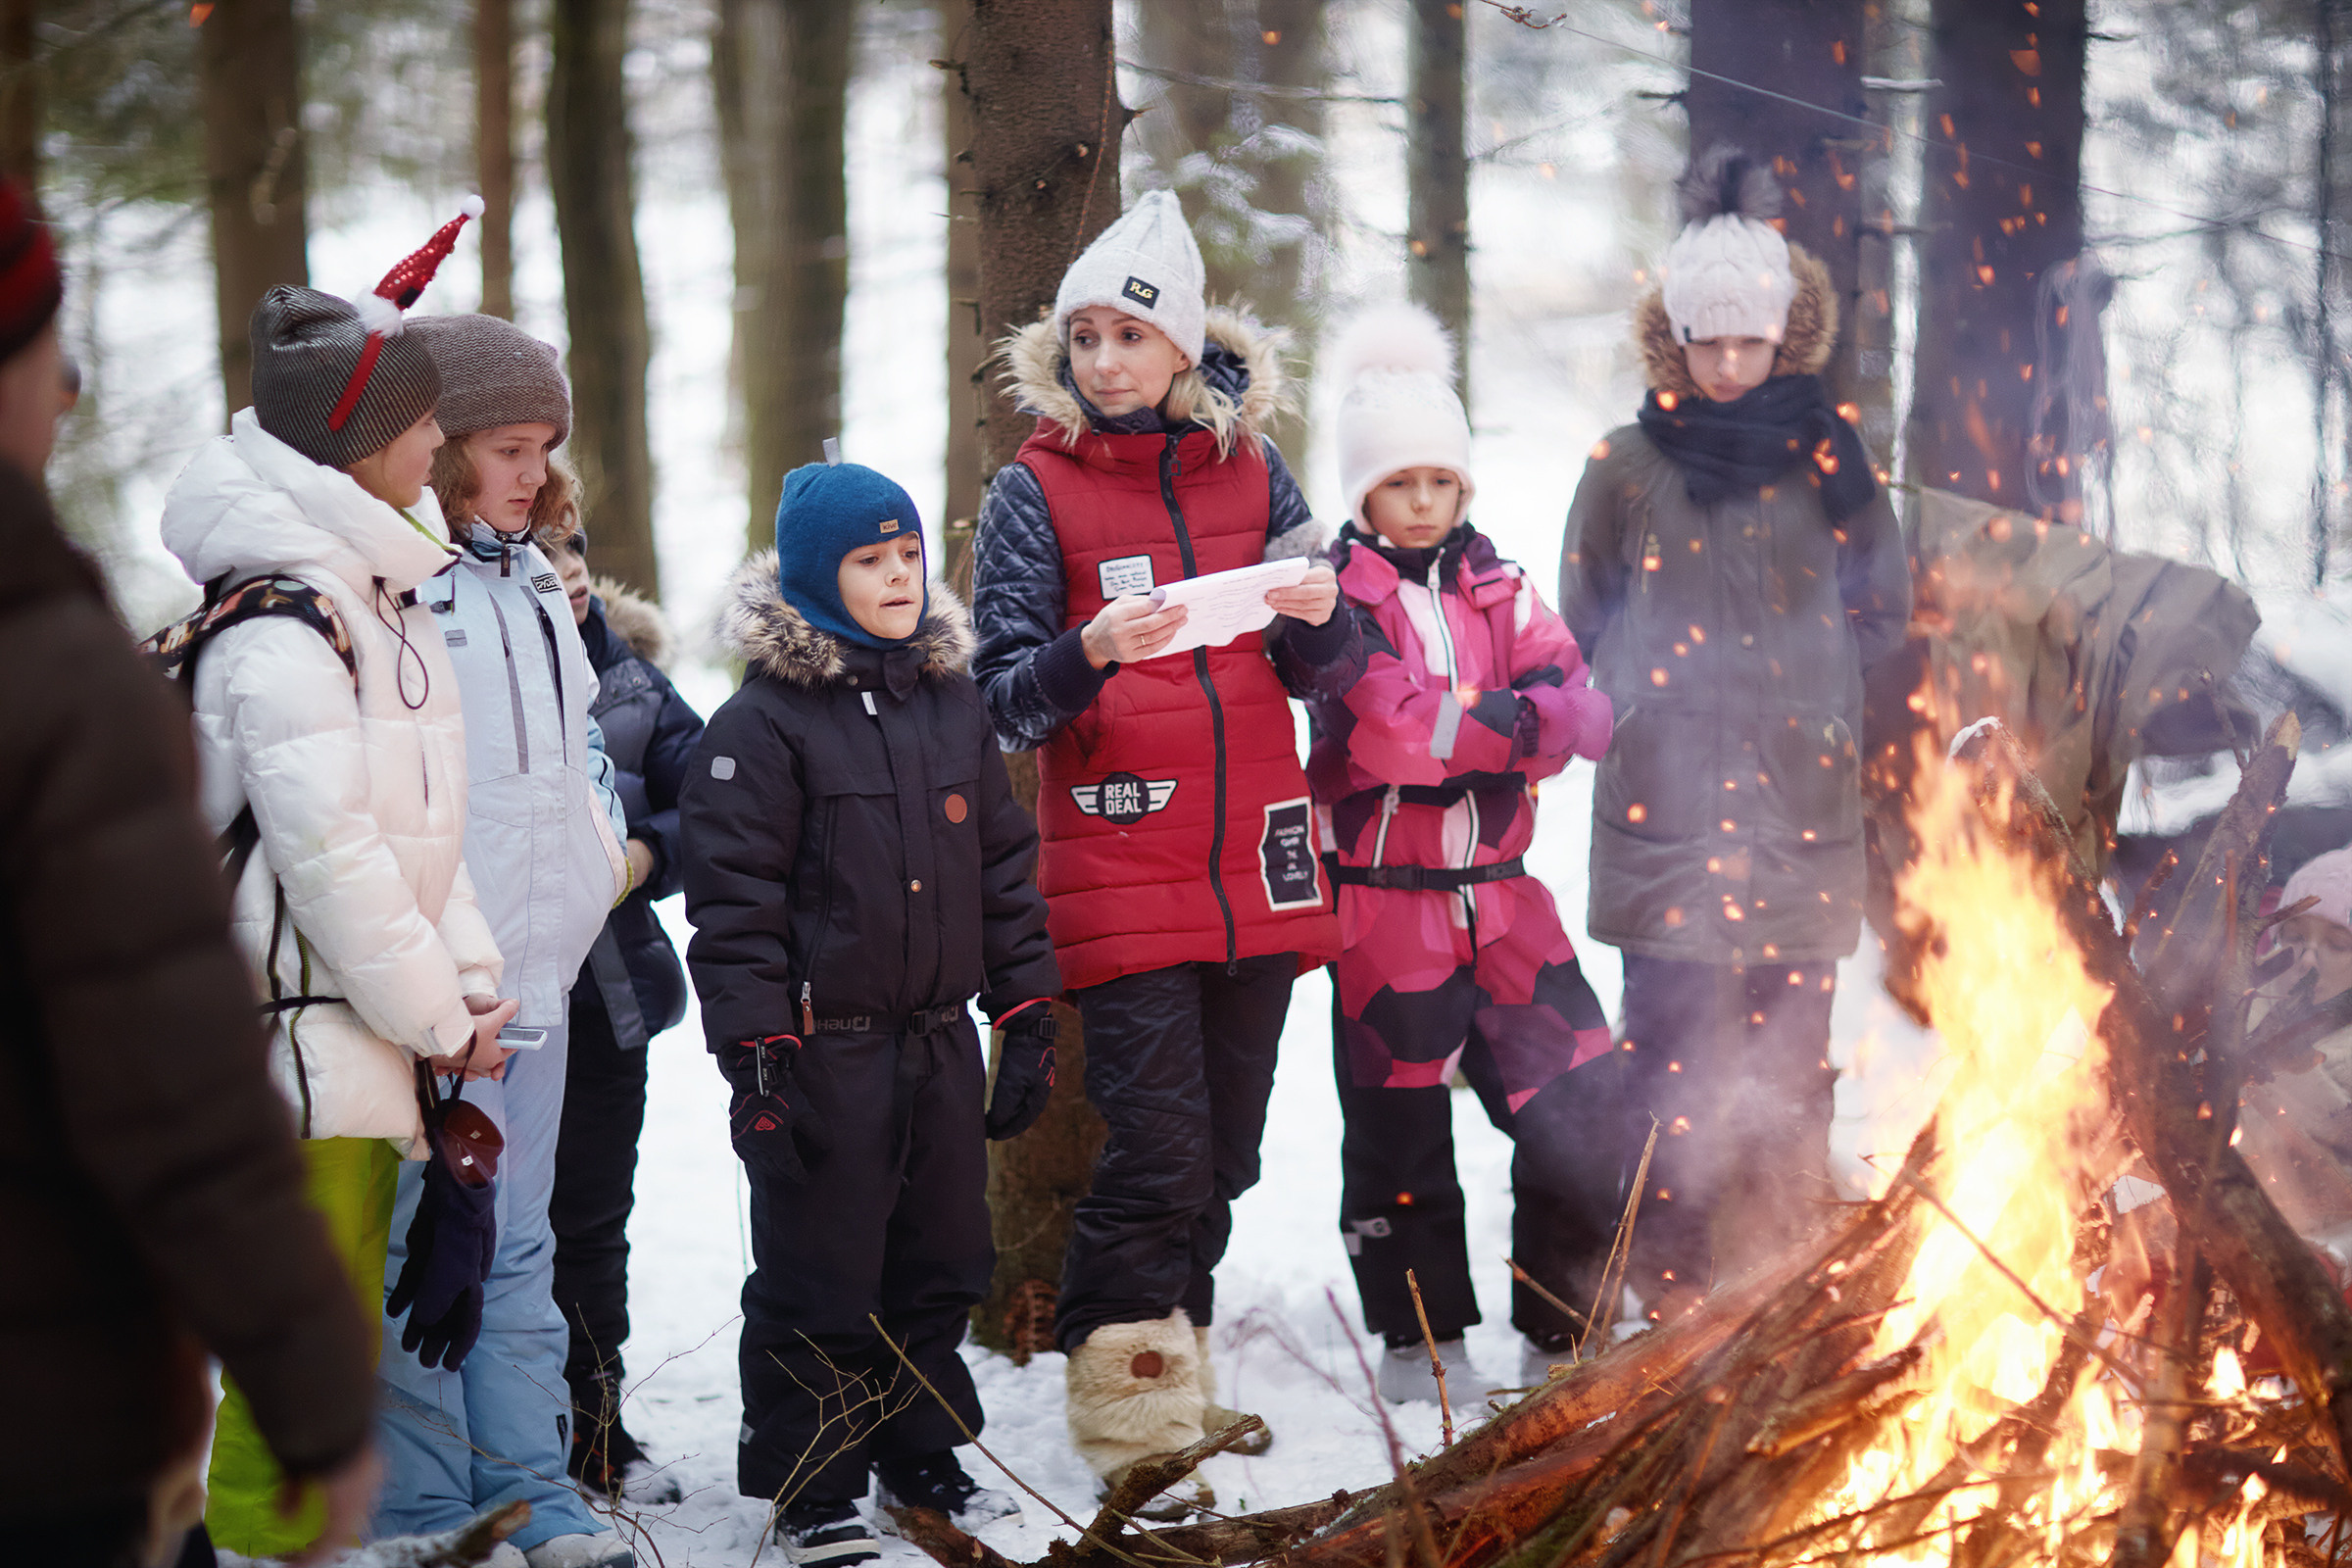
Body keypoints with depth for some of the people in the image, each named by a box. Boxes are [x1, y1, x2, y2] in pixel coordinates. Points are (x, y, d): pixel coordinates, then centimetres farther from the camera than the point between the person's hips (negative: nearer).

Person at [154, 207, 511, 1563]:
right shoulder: (283, 622, -16)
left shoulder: (378, 593, 15)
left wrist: (469, 976, 6)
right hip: (301, 1028, -10)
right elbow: (324, 847, -21)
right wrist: (435, 1013, -13)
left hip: (370, 1026, 10)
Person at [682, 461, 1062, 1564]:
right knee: (818, 1277, 2)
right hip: (823, 1050, -6)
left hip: (940, 1045, 6)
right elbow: (732, 902, -12)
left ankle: (921, 1453, 30)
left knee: (941, 1264, 15)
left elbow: (1003, 865, 15)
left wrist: (1029, 1019, 12)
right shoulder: (762, 722, -9)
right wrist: (760, 1059, -16)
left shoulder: (951, 704, 10)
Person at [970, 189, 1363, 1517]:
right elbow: (1007, 702, -6)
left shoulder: (1251, 467, 8)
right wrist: (1091, 651, -26)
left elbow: (1327, 675, 10)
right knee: (1158, 1155, -11)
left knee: (1223, 1155, 13)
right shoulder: (1037, 489, -2)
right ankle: (1135, 1430, -1)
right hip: (1122, 878, -4)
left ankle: (1179, 1370, 31)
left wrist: (1320, 617, -12)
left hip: (1258, 874, 4)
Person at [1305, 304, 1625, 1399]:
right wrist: (1511, 719, -14)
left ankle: (1564, 1336, 14)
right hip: (1385, 906, -4)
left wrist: (1446, 728, -20)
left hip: (1500, 897, 4)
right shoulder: (1340, 598, -4)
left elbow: (1581, 719, -4)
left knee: (1581, 1102, 0)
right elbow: (1383, 731, -20)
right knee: (1400, 1130, 5)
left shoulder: (1500, 592, 10)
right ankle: (1421, 1341, 20)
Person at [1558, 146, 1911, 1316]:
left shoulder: (1825, 457, 5)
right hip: (1664, 808, -1)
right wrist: (1655, 696, 2)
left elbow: (1882, 608, 12)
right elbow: (1585, 625, 11)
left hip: (1799, 806, 1)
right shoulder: (1628, 464, 3)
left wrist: (1795, 684, 3)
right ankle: (1672, 1286, 6)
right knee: (1672, 1045, -3)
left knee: (1789, 1052, 3)